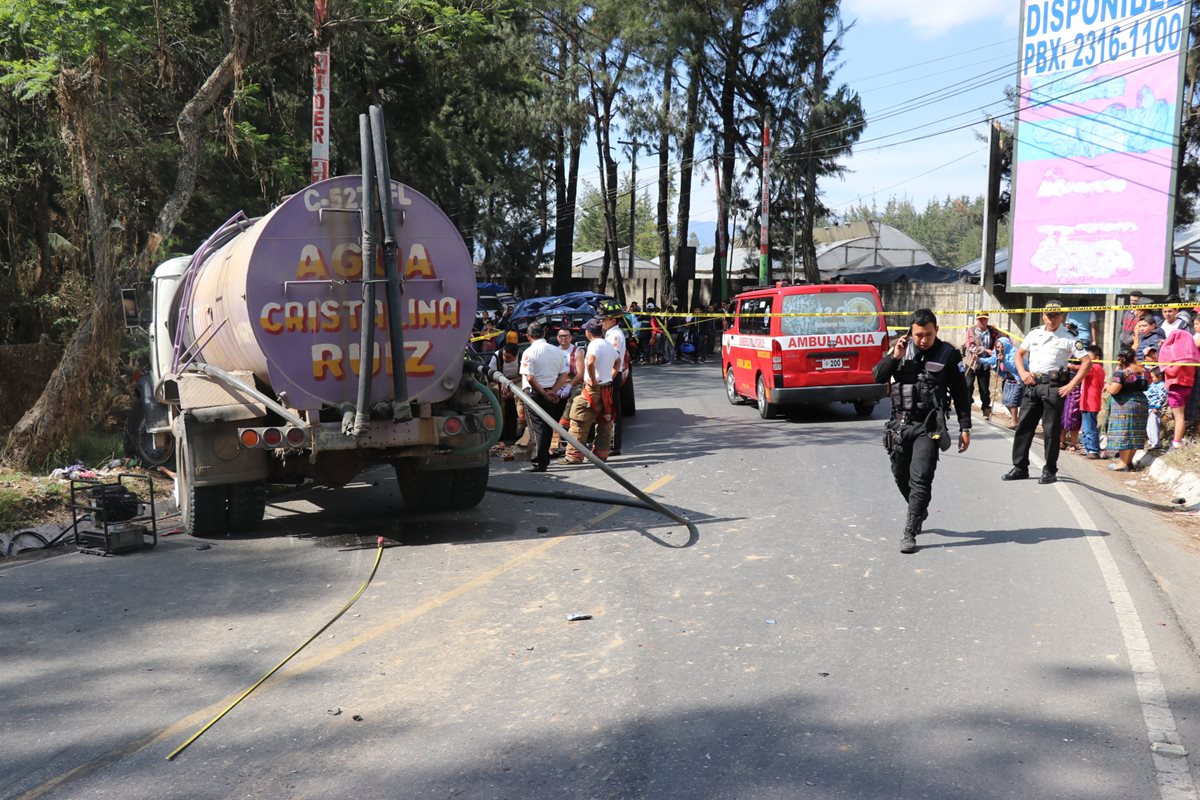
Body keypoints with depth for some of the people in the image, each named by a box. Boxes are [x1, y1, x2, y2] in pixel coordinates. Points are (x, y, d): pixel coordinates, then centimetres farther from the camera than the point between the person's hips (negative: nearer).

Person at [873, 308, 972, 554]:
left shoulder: (948, 354, -2)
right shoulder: (901, 348, 4)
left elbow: (960, 393, 3)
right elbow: (878, 376, 1)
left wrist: (965, 427, 2)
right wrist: (894, 357, -15)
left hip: (928, 427, -4)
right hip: (900, 423, 4)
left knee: (920, 479, -13)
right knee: (901, 476, 15)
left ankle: (909, 533, -11)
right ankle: (919, 512, 42)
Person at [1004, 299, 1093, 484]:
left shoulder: (1068, 339, -1)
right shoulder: (1034, 334, 14)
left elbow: (1087, 361, -5)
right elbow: (1019, 353, 21)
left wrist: (1072, 385, -12)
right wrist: (1022, 372, 3)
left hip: (1053, 386, -5)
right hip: (1032, 384, 5)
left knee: (1051, 429, -1)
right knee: (1023, 426, 5)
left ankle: (1050, 471, 8)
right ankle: (1020, 467, 13)